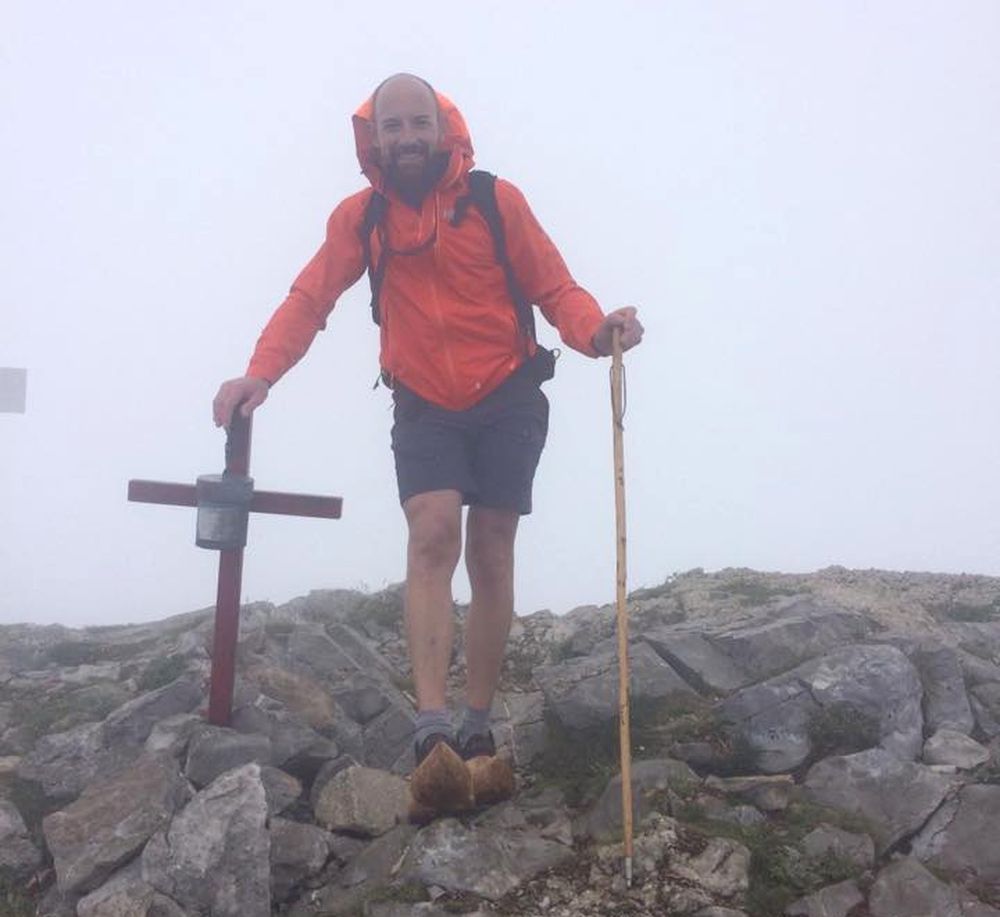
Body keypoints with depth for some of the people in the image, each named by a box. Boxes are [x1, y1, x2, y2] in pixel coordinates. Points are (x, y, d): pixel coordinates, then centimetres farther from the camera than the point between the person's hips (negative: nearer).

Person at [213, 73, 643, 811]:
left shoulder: (498, 201, -6)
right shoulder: (361, 216, -1)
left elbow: (555, 288, -8)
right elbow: (311, 299, -7)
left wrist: (596, 331, -29)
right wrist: (261, 373, -23)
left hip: (507, 403, 0)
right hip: (424, 410, 0)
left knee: (490, 557, 4)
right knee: (433, 534, -19)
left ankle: (479, 728, 15)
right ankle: (432, 729, -23)